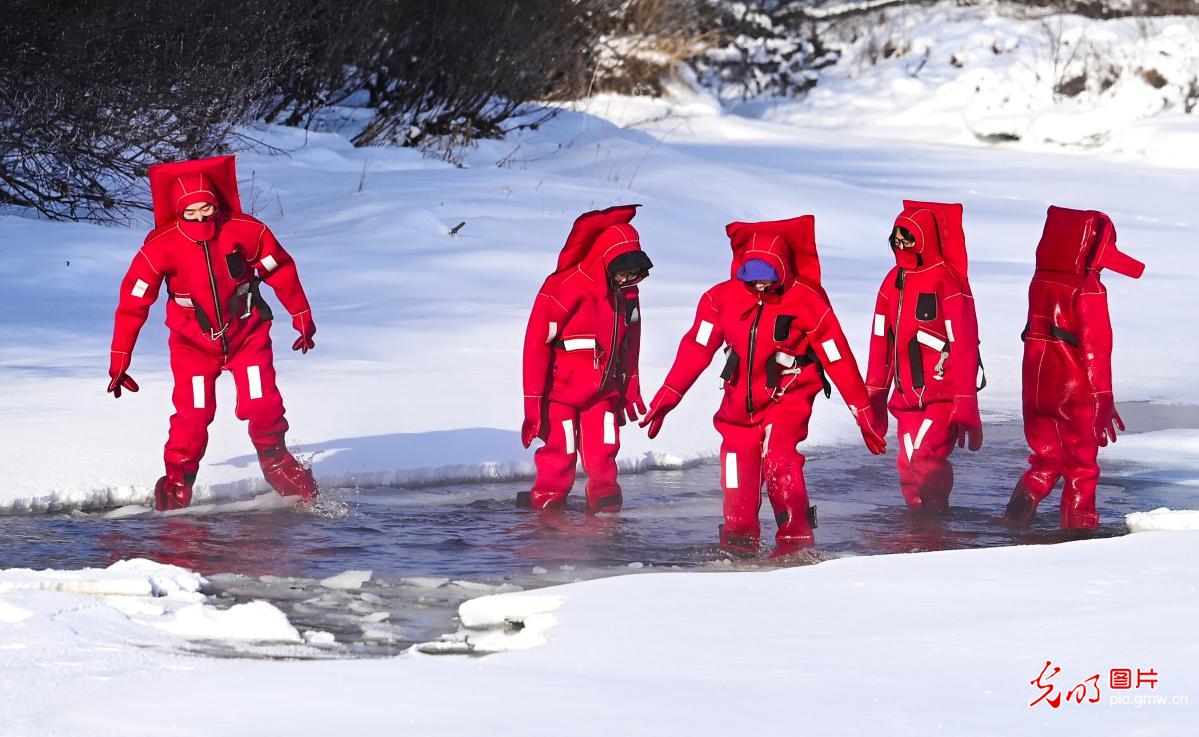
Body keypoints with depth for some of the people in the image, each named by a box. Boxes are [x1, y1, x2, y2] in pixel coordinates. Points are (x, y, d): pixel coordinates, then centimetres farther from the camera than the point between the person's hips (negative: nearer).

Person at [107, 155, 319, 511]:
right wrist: (119, 361, -13)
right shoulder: (161, 247, -20)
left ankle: (276, 461, 16)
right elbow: (133, 302, -14)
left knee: (263, 407, -10)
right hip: (194, 342, -1)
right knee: (193, 415, -12)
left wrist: (303, 319, 8)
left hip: (247, 333, 1)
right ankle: (177, 483, 5)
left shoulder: (246, 231, -18)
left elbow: (282, 272, -1)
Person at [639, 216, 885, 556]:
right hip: (740, 398, 4)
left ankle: (796, 537, -18)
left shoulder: (807, 301, -17)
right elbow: (696, 348, -5)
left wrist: (863, 413, -8)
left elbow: (838, 358, -12)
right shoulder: (722, 297, -10)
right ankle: (739, 538, 19)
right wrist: (668, 396, -10)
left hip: (787, 396, -4)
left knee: (778, 455, -24)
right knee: (738, 460, 2)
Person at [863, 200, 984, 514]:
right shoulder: (893, 282, 11)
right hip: (907, 398, 7)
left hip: (944, 395, -7)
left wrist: (966, 403, -15)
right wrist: (874, 398, 16)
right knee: (910, 468, 6)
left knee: (925, 459, -20)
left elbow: (963, 344, -13)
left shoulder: (947, 281, -10)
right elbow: (881, 342, 15)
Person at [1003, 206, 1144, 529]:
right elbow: (1096, 348, -15)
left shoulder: (1040, 282, 4)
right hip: (1077, 393, -5)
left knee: (1046, 460, 17)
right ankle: (1078, 527, 8)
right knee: (1082, 468, 8)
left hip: (1037, 390, 6)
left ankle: (1018, 512, 2)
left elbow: (1036, 333, 9)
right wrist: (1104, 399, -10)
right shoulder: (1089, 290, -14)